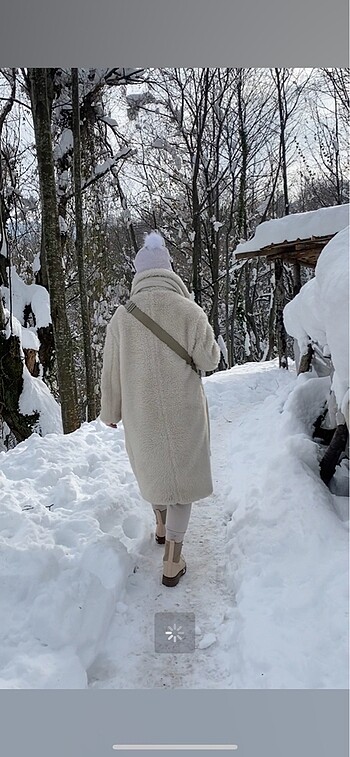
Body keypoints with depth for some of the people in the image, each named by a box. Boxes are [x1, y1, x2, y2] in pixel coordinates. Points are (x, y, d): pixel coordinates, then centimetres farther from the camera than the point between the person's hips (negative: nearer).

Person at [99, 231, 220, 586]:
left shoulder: (122, 316, -8)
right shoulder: (189, 311, -14)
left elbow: (111, 371, -1)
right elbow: (209, 360, -6)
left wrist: (111, 412, 13)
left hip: (141, 413, 2)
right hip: (184, 411, -2)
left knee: (153, 467, 25)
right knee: (181, 473, 10)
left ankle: (162, 526, 47)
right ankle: (172, 562, 13)